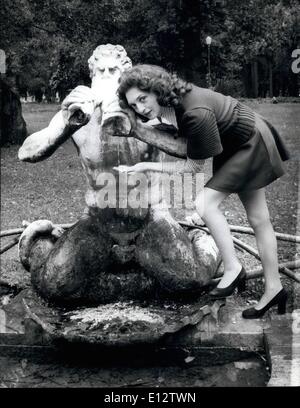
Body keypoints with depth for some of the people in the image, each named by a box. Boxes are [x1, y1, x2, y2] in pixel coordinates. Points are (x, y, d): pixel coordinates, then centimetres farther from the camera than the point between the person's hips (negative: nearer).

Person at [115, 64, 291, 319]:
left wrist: (147, 166, -27)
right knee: (258, 219, 11)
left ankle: (233, 269, -4)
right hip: (236, 143, 9)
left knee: (206, 203, -19)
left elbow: (195, 166, -28)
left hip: (250, 143, -9)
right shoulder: (170, 103, -13)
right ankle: (274, 288, 21)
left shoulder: (196, 113, -36)